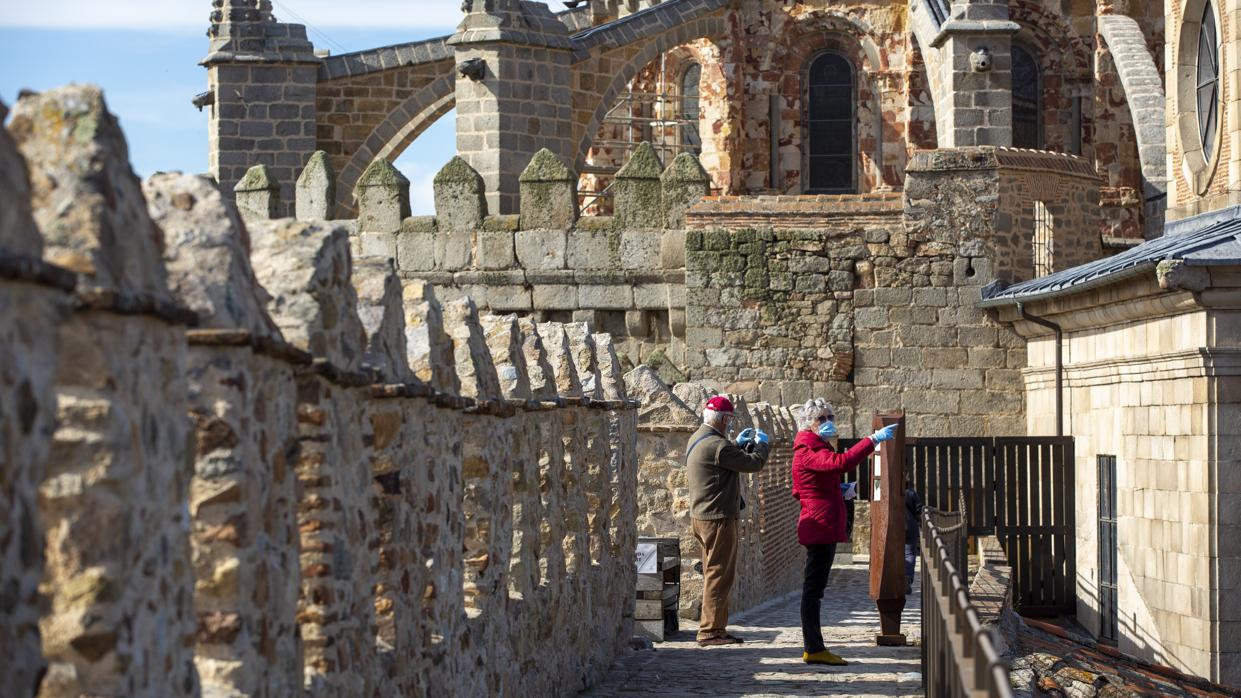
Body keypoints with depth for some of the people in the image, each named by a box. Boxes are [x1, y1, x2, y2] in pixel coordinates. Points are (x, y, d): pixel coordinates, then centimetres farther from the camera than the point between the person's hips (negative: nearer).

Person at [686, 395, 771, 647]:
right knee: (719, 574, -6)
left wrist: (741, 445, 21)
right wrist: (762, 444, 3)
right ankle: (710, 631, -4)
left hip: (701, 516, 10)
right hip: (718, 518, -10)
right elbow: (754, 464, -15)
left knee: (716, 574, 16)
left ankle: (716, 628, 21)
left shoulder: (697, 439, 12)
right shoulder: (717, 445, -21)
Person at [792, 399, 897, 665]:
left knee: (814, 588, 12)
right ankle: (813, 648, -9)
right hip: (820, 526, -11)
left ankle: (813, 648, 15)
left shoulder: (819, 448, 21)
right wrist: (873, 440, -31)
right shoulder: (808, 451, -13)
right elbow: (841, 462, -33)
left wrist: (839, 490, 17)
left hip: (824, 528, 11)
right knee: (814, 587, -9)